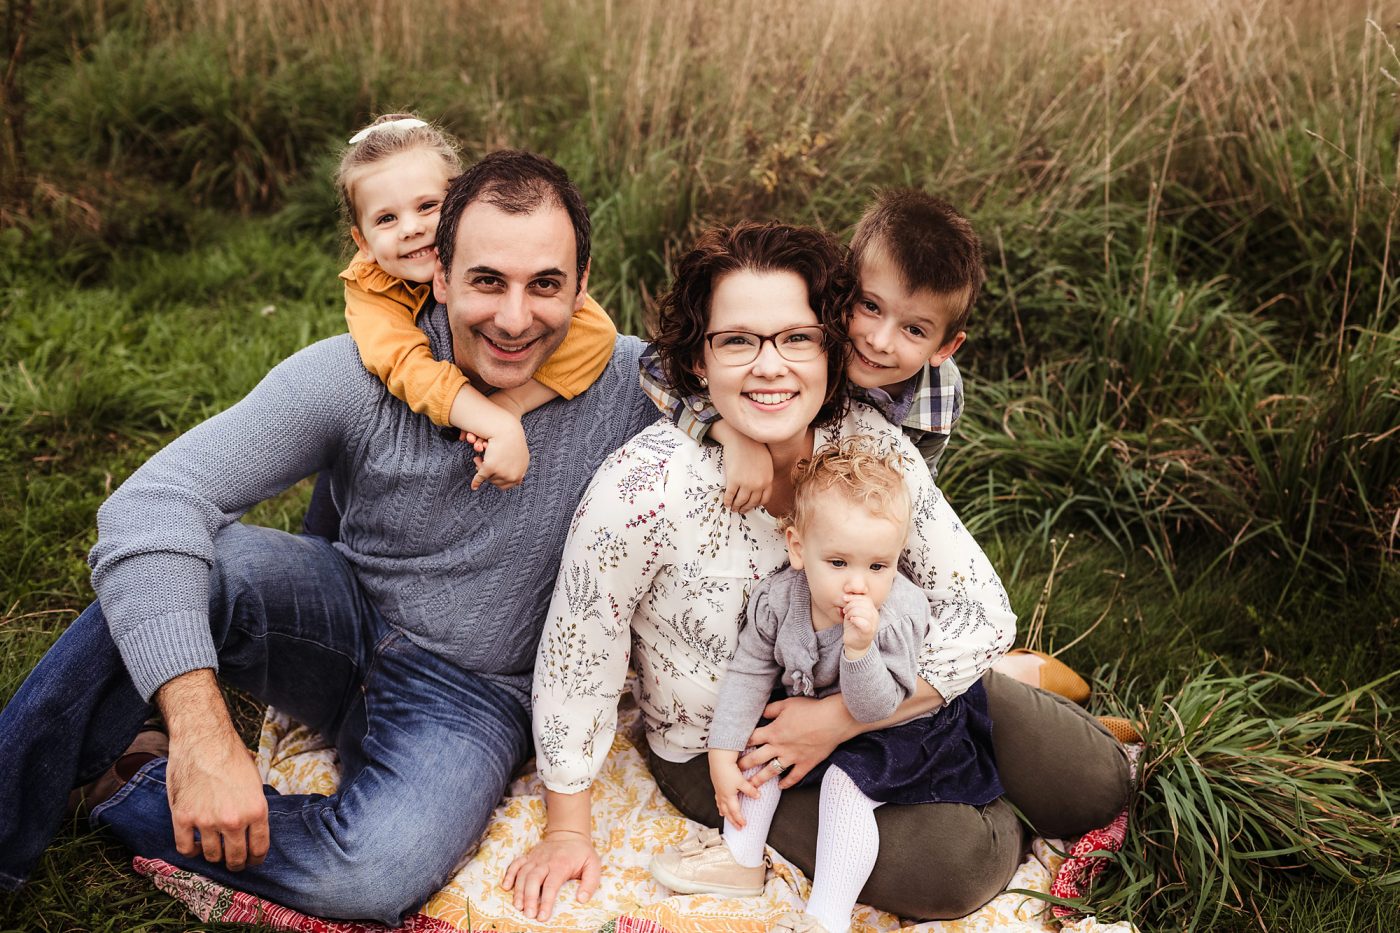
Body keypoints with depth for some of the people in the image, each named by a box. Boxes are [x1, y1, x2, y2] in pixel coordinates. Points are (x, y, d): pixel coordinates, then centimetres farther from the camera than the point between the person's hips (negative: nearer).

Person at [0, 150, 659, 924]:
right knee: (185, 564, -31)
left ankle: (132, 796, -6)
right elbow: (150, 504, -26)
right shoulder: (355, 376, -18)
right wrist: (201, 730, -39)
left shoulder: (633, 385, -14)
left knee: (377, 871, -33)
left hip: (472, 695, 0)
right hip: (348, 621, 1)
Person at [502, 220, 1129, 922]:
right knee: (959, 863, -21)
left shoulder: (872, 446, -20)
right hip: (715, 750, -3)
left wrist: (838, 719, -23)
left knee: (1095, 782, 1)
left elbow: (983, 612, -15)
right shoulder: (645, 488, -31)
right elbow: (576, 655, -19)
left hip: (864, 695, 4)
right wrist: (567, 833, -9)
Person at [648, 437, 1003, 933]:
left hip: (898, 727, -6)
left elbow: (873, 709, -32)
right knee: (761, 740, -4)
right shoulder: (777, 599, -22)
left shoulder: (898, 616, -33)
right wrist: (722, 756, -10)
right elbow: (748, 674, -9)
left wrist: (860, 647, -49)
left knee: (846, 782, -25)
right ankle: (741, 857, 8)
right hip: (816, 718, 6)